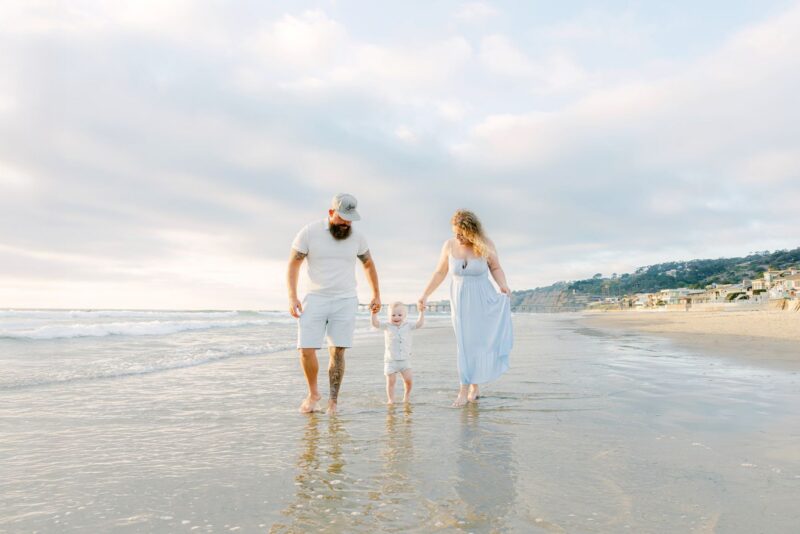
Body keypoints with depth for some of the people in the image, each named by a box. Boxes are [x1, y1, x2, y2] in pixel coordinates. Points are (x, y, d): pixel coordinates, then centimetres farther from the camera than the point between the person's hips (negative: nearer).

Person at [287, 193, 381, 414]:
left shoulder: (356, 237, 2)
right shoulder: (309, 232, -6)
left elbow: (368, 264, 16)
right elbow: (293, 264, -3)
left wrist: (376, 295, 17)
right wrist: (292, 297, -12)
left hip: (345, 301, 1)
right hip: (315, 299, -1)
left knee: (337, 352, -3)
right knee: (307, 350, -8)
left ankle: (333, 401, 9)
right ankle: (313, 393, 16)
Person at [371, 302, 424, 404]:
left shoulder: (407, 326, 3)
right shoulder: (387, 326, -2)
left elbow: (419, 324, -3)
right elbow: (375, 323, -12)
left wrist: (422, 312, -8)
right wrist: (374, 313, -24)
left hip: (405, 359, 1)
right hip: (390, 360, -1)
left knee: (408, 379, -5)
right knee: (391, 381, -2)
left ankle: (407, 395, 21)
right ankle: (390, 399, 13)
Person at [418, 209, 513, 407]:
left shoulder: (486, 245, -11)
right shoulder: (449, 245, -6)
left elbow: (496, 268, 3)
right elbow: (440, 273, 5)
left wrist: (503, 286, -15)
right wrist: (425, 295, 3)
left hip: (483, 299, -1)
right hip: (460, 300, 1)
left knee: (481, 340, 0)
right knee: (464, 342, -2)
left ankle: (474, 385, 17)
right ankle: (464, 388, 5)